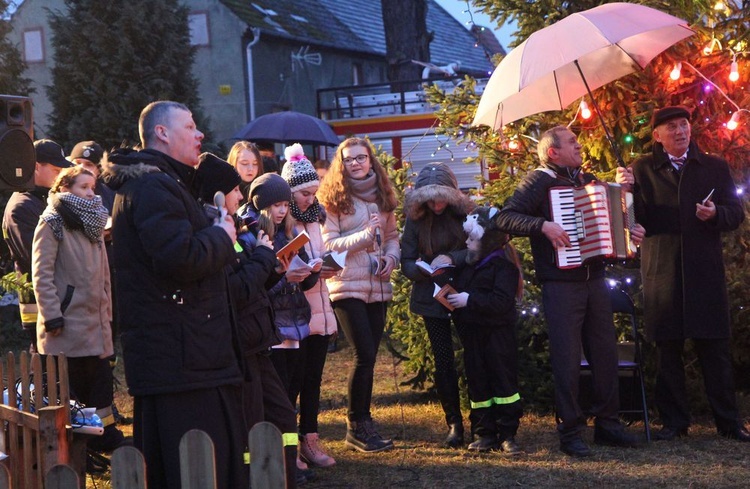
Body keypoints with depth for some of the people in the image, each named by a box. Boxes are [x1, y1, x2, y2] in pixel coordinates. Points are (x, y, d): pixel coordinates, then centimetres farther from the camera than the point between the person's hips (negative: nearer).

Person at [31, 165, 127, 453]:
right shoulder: (52, 224, -6)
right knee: (70, 386, -3)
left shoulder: (92, 224, 18)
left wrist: (107, 314, 15)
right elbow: (42, 275, -13)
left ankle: (105, 436, 16)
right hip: (68, 322, -7)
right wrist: (53, 317, -18)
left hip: (95, 321, 7)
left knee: (101, 380, 8)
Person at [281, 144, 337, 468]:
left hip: (319, 313, 7)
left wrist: (328, 267, 3)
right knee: (294, 380, -3)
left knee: (313, 379, 10)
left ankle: (310, 439, 18)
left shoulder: (313, 218, 14)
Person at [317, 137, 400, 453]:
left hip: (378, 286, 6)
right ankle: (356, 426, 1)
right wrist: (365, 234, -19)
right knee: (365, 355, -11)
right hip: (347, 286, -5)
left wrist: (391, 257, -1)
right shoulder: (332, 198, -4)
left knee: (369, 356, 8)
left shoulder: (381, 196, 13)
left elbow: (392, 235, 19)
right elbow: (328, 244, -10)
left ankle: (364, 422, 17)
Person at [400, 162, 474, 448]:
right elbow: (406, 263, -1)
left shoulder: (465, 212, -4)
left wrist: (452, 258, -23)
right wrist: (423, 269, -23)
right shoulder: (415, 220, 1)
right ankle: (454, 423, 11)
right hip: (432, 298, 1)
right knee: (443, 362, 1)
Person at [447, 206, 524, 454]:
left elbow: (502, 302, -24)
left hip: (498, 334, -8)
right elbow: (458, 289, 28)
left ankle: (507, 434, 1)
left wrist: (469, 299, -23)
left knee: (504, 382, -3)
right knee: (478, 384, 8)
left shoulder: (503, 266, -13)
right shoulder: (468, 264, 13)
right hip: (472, 335, 8)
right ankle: (484, 433, 14)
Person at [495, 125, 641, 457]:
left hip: (594, 279, 7)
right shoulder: (539, 181, -5)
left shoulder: (588, 180, 16)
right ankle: (570, 433, 5)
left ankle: (607, 424, 20)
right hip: (561, 284, -6)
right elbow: (505, 218, -15)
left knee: (605, 352, 9)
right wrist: (543, 226, -25)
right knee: (567, 359, -3)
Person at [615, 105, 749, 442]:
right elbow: (636, 219, 1)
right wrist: (627, 190, -16)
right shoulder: (643, 170, 7)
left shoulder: (715, 168, 11)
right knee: (667, 350, 4)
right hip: (662, 272, 0)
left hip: (706, 271, 0)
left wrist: (716, 213, -12)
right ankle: (674, 421, 12)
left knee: (715, 350, 2)